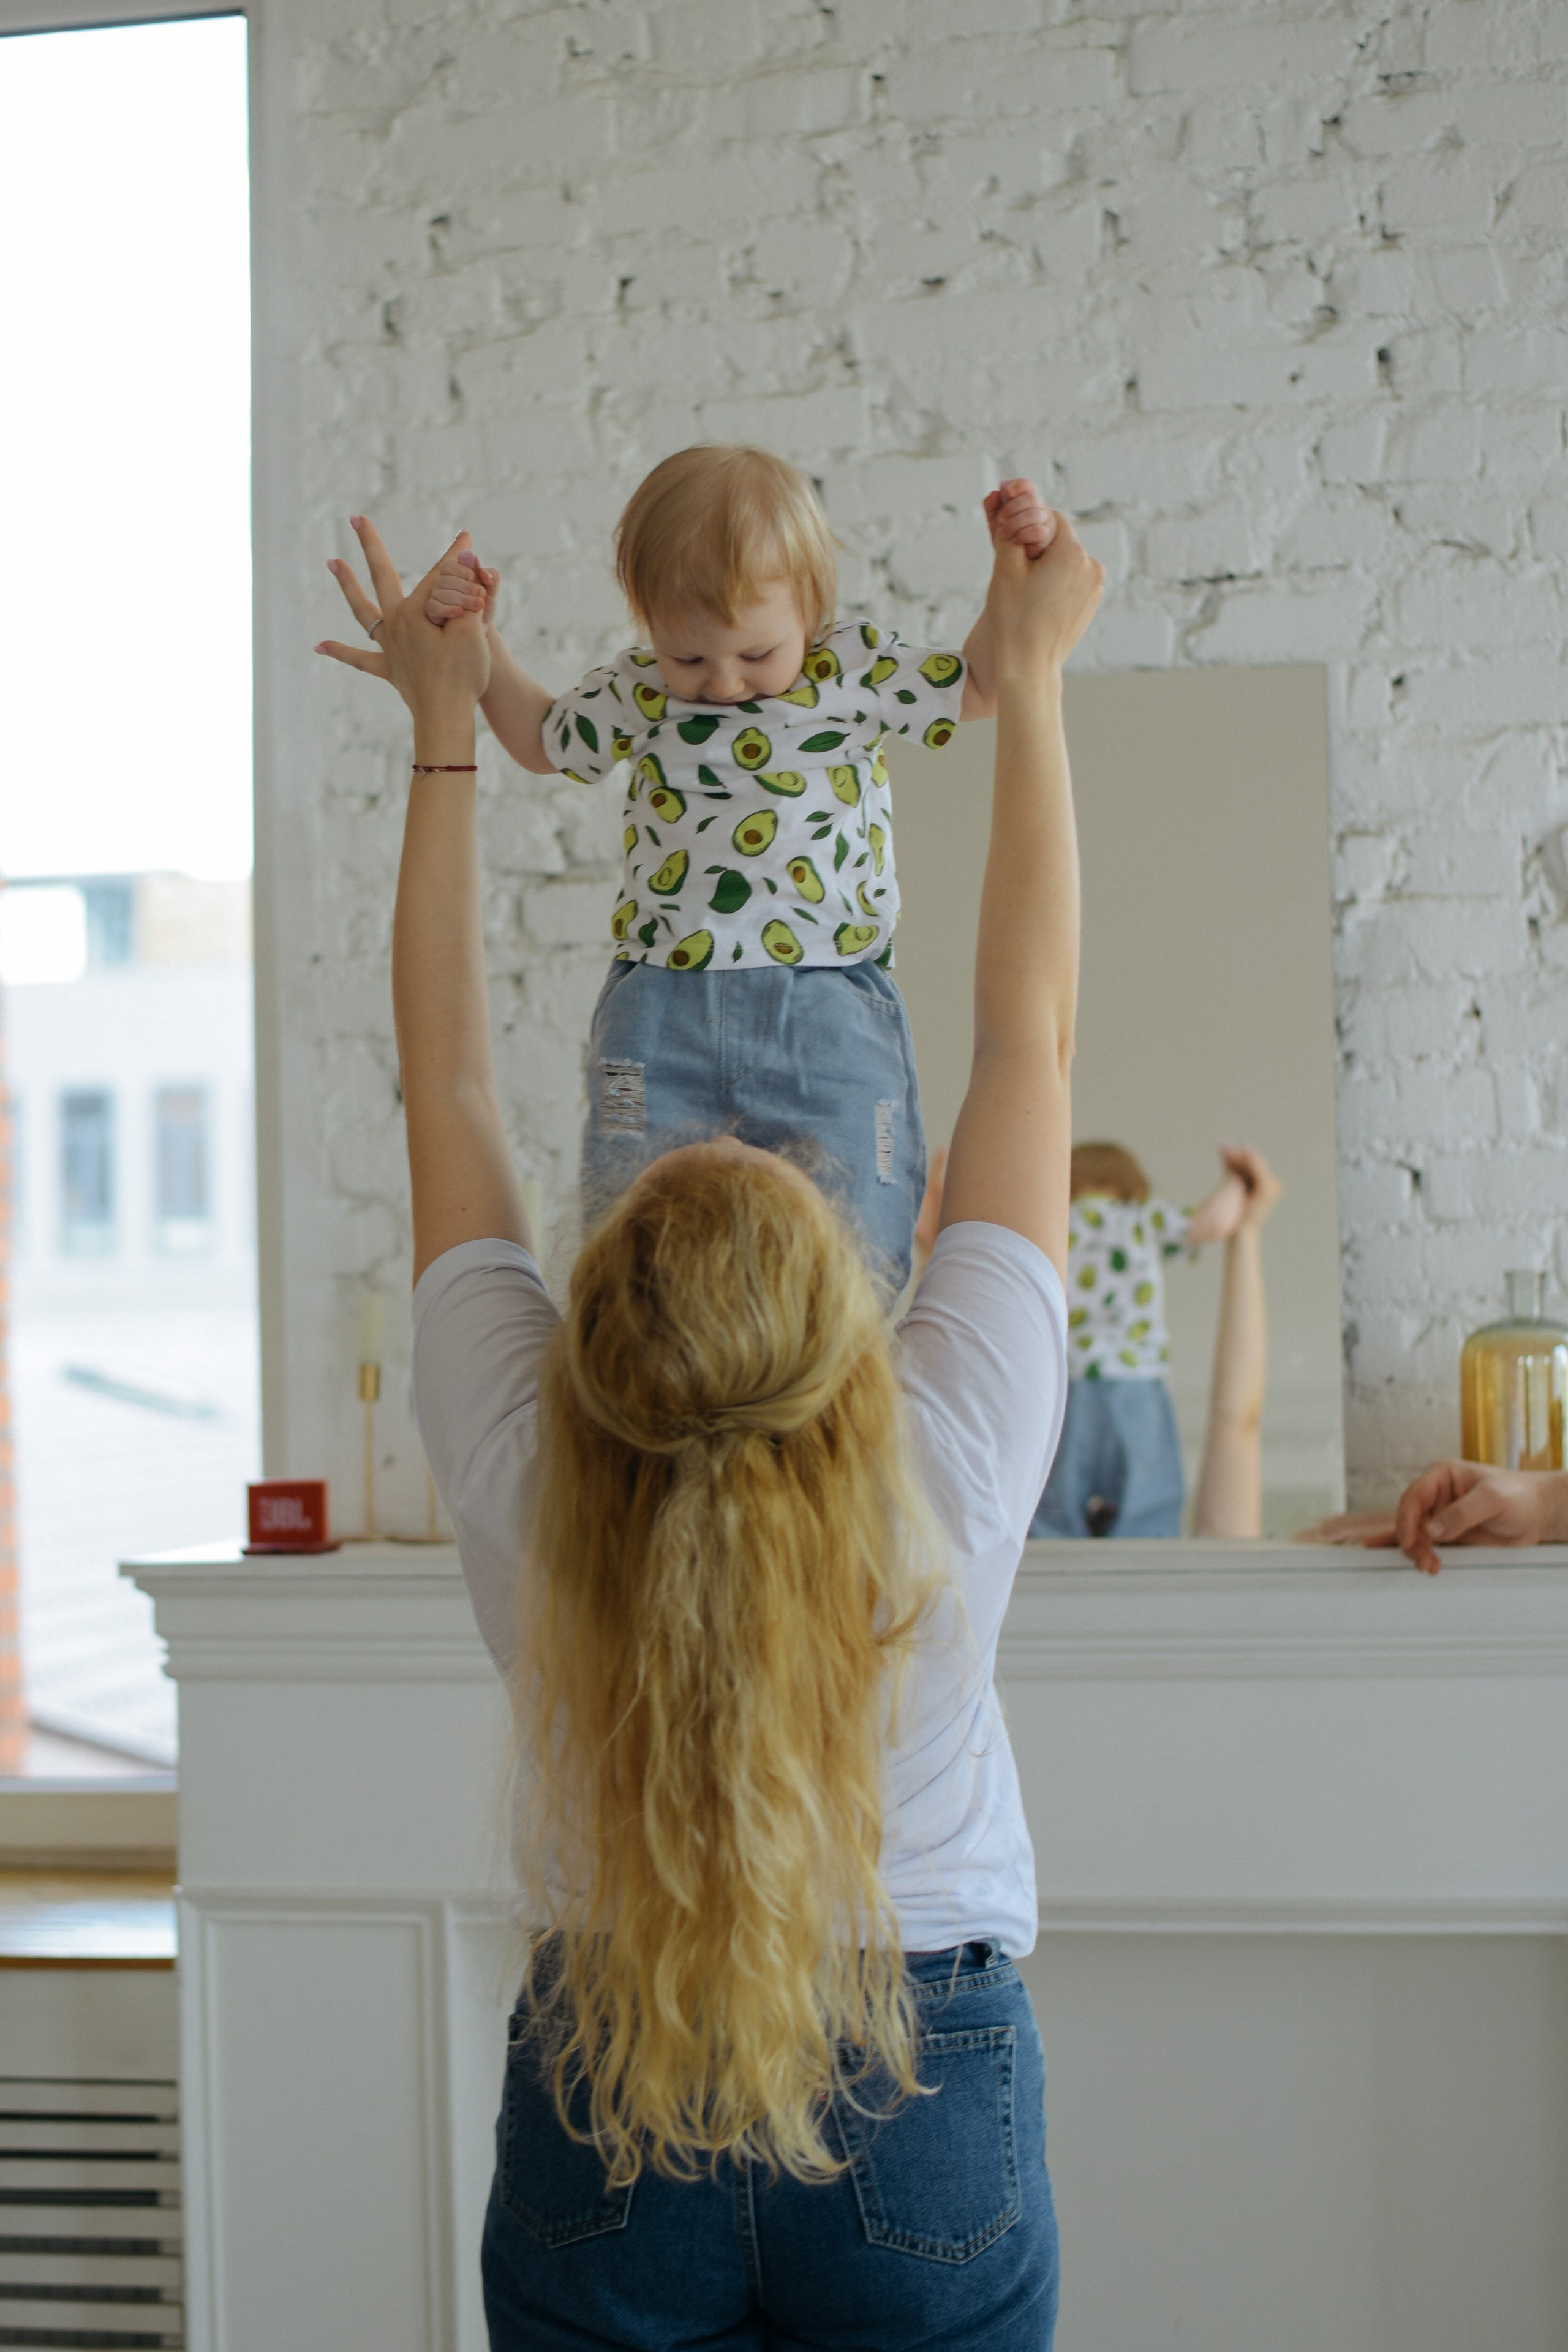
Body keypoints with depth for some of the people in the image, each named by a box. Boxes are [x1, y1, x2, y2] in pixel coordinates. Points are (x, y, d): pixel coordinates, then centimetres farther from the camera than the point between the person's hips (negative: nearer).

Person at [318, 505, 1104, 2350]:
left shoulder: (513, 1476, -18)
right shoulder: (951, 1463, -21)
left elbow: (446, 1085, -5)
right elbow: (1030, 1041, -11)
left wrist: (444, 731, 4)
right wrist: (1030, 685, -2)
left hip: (597, 2117, 1)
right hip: (922, 2125, -1)